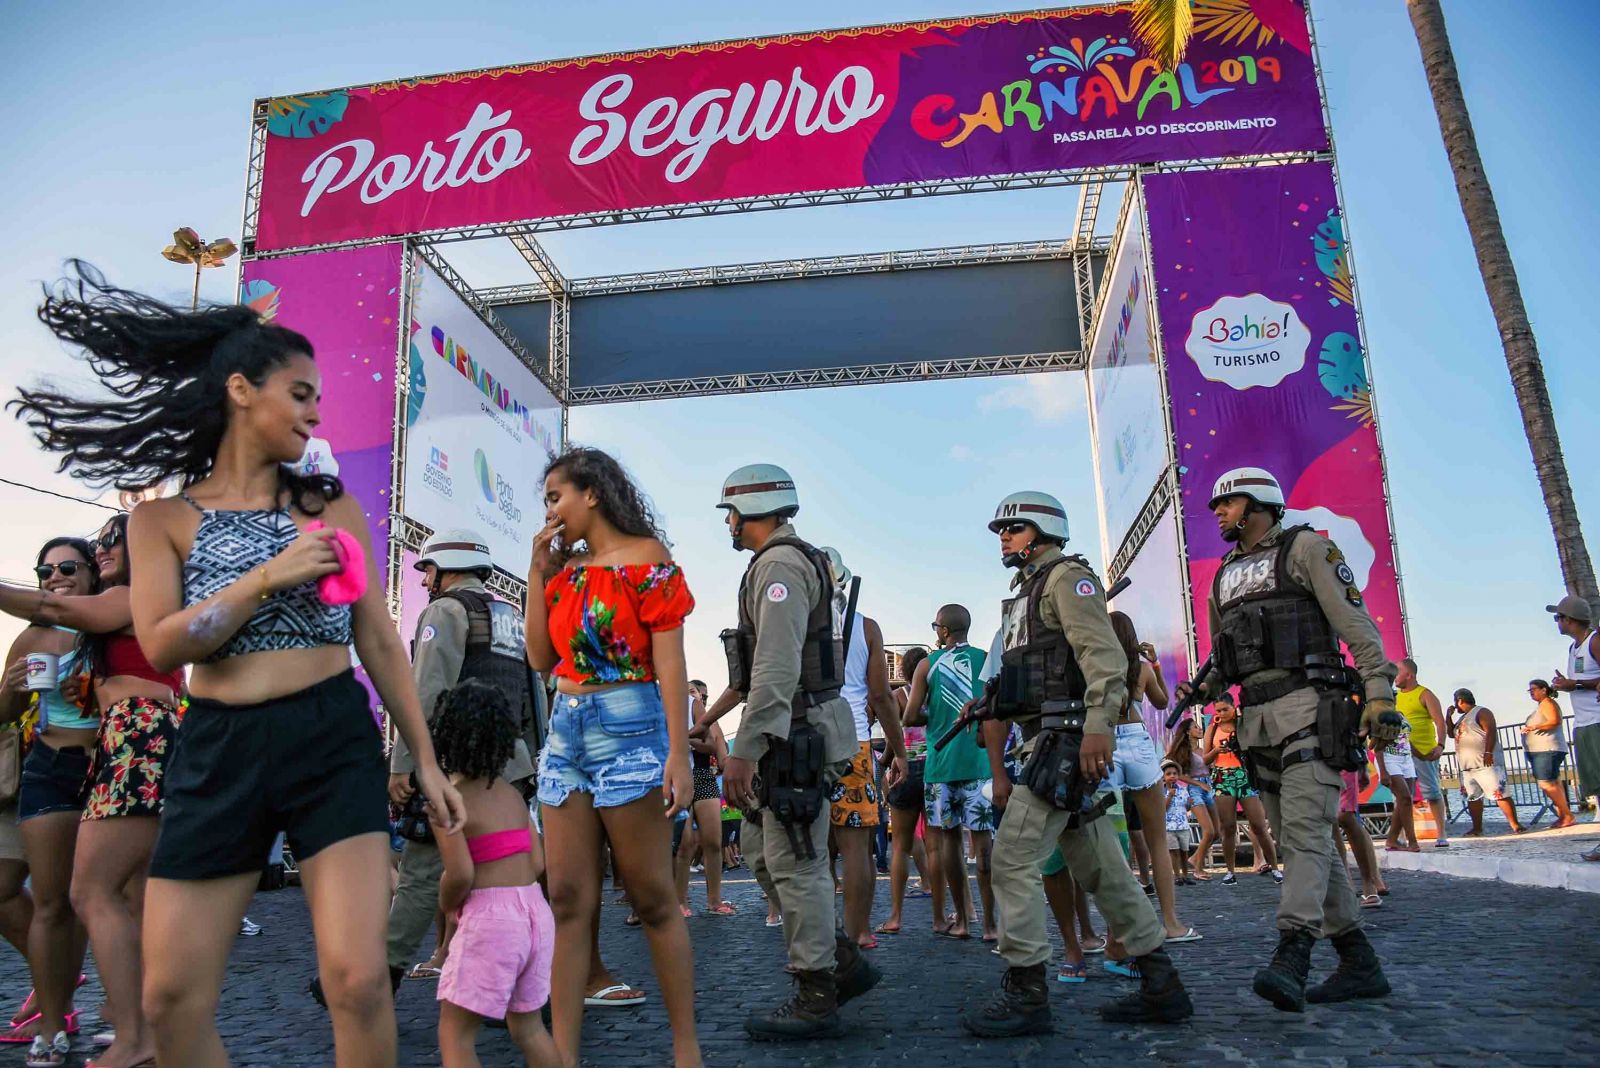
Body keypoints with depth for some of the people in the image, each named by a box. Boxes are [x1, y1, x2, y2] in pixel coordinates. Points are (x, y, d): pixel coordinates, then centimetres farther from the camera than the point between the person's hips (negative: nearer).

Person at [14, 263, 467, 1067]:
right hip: (218, 750, 1)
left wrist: (425, 761, 6)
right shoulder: (163, 518, 5)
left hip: (333, 739, 0)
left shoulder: (333, 507, 7)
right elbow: (162, 646, -6)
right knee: (171, 999, 4)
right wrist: (268, 577, -15)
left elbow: (379, 641, 7)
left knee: (358, 978, -9)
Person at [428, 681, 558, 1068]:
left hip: (489, 919, -7)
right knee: (527, 1026, 21)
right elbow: (536, 863, 7)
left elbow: (460, 874, -16)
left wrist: (447, 905, 4)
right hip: (535, 910, 7)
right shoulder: (513, 793, 11)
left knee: (455, 1033, 5)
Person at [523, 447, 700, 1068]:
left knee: (652, 898, 0)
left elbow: (669, 660, -10)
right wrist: (538, 573, 9)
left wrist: (679, 754, -17)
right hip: (566, 732, 7)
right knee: (569, 901, 4)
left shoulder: (646, 556, -3)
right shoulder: (565, 569, 16)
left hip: (628, 729, -6)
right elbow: (541, 657, 11)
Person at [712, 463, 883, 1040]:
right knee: (762, 854, 15)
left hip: (792, 736, -11)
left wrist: (744, 749, -25)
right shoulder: (797, 561, 19)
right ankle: (843, 962, 21)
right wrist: (716, 710, 28)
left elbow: (777, 667, -24)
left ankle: (816, 1002, 7)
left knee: (795, 866, -3)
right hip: (790, 733, 11)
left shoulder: (780, 564, -14)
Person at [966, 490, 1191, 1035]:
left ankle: (1025, 992, -4)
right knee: (1100, 868, 11)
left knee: (1013, 857, -11)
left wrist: (1098, 725, -30)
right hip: (1045, 744, 10)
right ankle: (1161, 986, 18)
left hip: (1067, 739, -10)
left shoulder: (1066, 576, -3)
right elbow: (1012, 686, 23)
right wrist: (999, 772, 20)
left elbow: (1103, 653, -18)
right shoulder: (1023, 596, 25)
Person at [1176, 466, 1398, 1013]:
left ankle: (1290, 960, -27)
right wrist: (1202, 688, 4)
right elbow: (1221, 657, 25)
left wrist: (1380, 692, -17)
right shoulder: (1224, 578, 21)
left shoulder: (1305, 548, 1)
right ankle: (1360, 964, 14)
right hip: (1257, 717, 8)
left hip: (1308, 706, -7)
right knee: (1300, 840, 7)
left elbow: (1356, 622, -7)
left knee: (1304, 830, -18)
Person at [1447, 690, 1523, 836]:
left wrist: (1488, 753, -25)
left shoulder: (1481, 712, -3)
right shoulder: (1462, 718, 23)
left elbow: (1491, 731, -15)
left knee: (1499, 795, -12)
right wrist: (1449, 716, 18)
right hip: (1467, 766, 9)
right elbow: (1451, 733, 28)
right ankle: (1477, 829, 11)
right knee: (1472, 798, 7)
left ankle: (1515, 825, -10)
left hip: (1485, 764, -9)